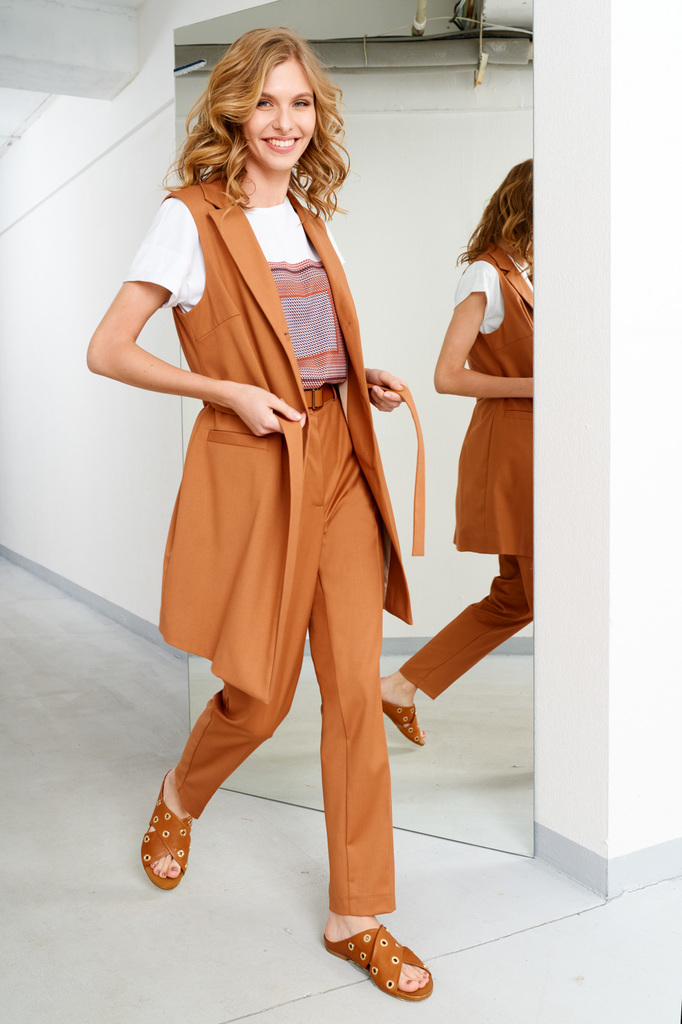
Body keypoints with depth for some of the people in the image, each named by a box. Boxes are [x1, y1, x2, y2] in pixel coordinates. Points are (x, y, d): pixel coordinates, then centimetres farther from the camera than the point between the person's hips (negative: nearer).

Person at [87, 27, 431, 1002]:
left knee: (356, 691, 2)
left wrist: (366, 381, 7)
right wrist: (230, 392, -15)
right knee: (260, 694, 7)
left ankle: (359, 917, 16)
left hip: (338, 464, 5)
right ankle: (180, 797, 43)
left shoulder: (311, 218, 15)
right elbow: (106, 351, -6)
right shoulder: (191, 217, -4)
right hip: (251, 470, -5)